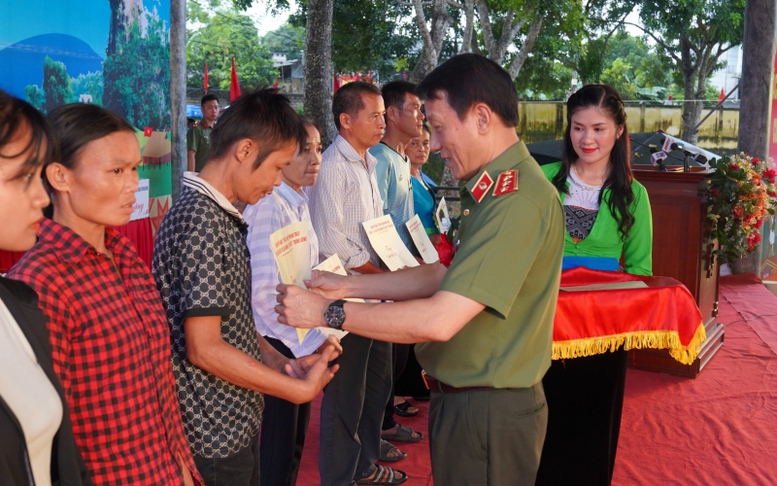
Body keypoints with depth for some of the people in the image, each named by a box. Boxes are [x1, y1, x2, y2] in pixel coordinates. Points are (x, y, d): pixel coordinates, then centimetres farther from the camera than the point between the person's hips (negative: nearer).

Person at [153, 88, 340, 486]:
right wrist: (300, 389, -16)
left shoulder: (222, 217, 9)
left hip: (237, 423, 9)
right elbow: (204, 348, -23)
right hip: (214, 437, -9)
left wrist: (282, 364, 3)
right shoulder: (199, 219, -21)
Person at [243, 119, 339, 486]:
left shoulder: (299, 203, 7)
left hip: (301, 342, 8)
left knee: (294, 442, 20)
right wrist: (312, 340, -20)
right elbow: (264, 293, -25)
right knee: (276, 453, 5)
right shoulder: (269, 207, -20)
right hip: (278, 346, -8)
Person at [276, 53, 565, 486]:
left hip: (488, 413, -9)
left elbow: (440, 320, -29)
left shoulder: (519, 201, -26)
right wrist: (348, 286, 6)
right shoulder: (499, 188, 8)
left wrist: (326, 312, -20)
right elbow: (448, 275, 11)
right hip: (464, 398, 9)